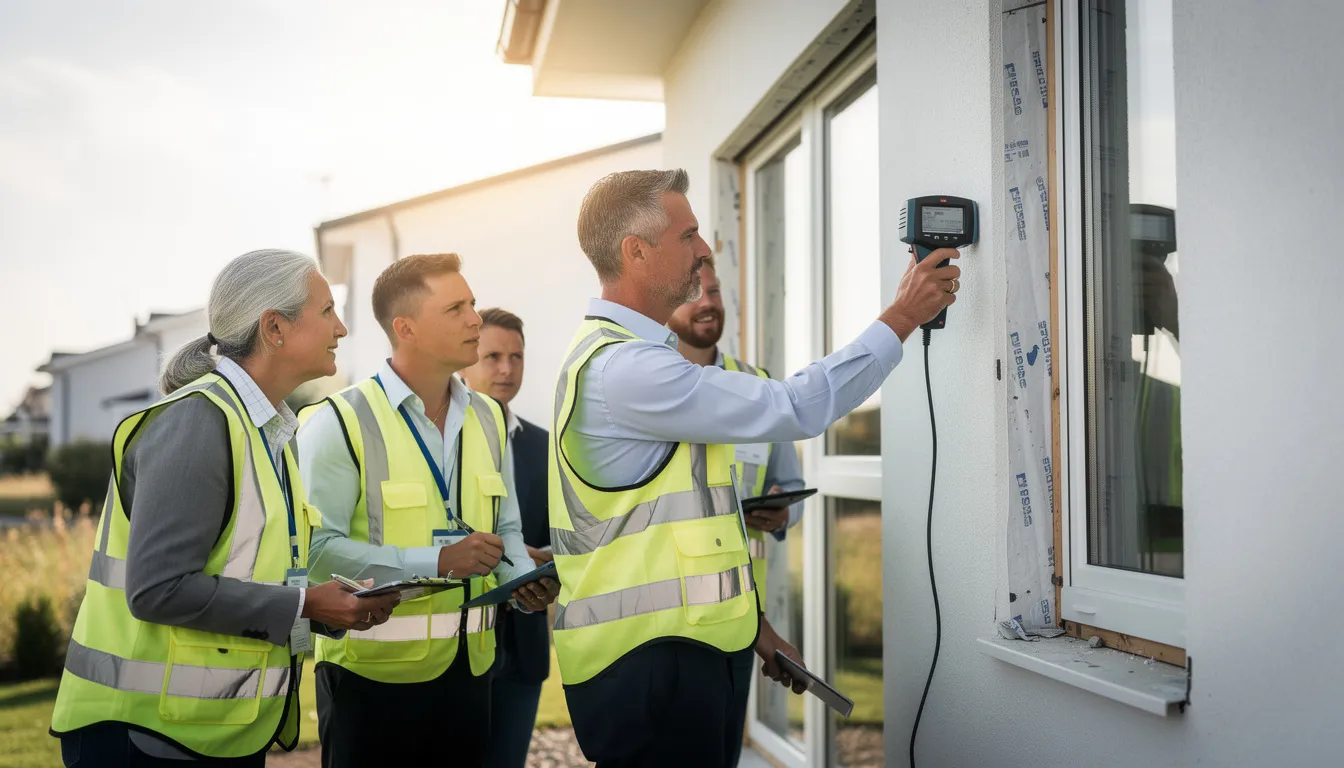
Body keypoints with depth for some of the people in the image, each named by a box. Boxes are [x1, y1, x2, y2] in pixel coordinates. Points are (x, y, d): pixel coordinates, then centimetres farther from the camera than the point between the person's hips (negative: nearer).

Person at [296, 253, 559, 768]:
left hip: (469, 667, 6)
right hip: (373, 672, -6)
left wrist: (523, 581, -5)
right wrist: (436, 560, -23)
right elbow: (318, 547, -20)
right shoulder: (339, 422, -11)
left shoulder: (487, 418, 11)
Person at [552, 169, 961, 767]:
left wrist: (747, 618, 21)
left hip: (671, 646, 10)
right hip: (648, 659, -10)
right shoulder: (625, 369, -19)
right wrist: (901, 318, -11)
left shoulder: (615, 355, 16)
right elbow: (794, 409, -20)